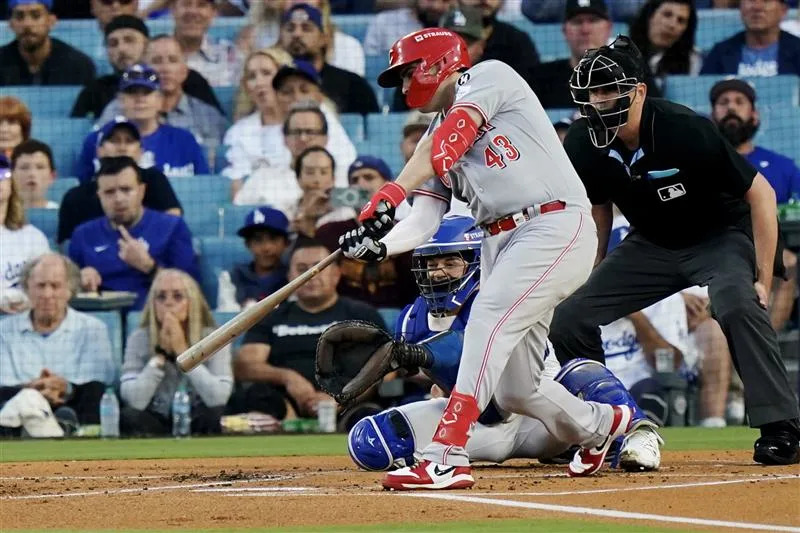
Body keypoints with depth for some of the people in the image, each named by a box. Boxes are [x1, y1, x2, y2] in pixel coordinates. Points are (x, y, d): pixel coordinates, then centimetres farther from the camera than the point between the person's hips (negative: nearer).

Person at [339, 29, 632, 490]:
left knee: (489, 318, -27)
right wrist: (379, 245, -13)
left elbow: (450, 141, -17)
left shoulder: (489, 76, 0)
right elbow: (424, 220, 8)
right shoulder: (436, 143, 20)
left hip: (556, 225, -8)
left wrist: (392, 193, -28)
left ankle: (448, 457, -34)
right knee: (514, 391, 6)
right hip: (501, 241, 8)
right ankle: (601, 425, 35)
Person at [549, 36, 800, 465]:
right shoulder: (583, 145, -14)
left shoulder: (685, 131, -30)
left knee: (738, 305, -36)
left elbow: (760, 193, -22)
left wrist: (764, 279, -23)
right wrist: (594, 278, 11)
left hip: (721, 237, -6)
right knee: (570, 317, -5)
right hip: (650, 245, 6)